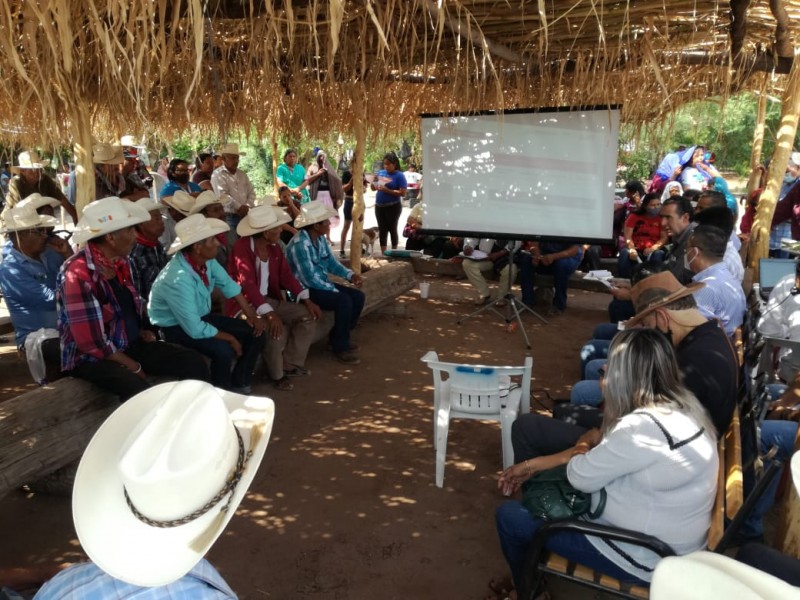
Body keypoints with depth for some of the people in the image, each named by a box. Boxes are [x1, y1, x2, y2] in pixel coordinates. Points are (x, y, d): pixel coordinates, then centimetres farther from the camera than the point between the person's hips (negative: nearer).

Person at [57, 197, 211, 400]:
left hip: (130, 344, 8)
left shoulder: (119, 263, 4)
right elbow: (91, 342, -24)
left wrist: (140, 331, 3)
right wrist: (134, 367, -15)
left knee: (194, 363, -3)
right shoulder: (79, 274, -23)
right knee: (140, 391, -35)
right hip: (91, 357, -8)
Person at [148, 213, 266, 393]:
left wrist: (250, 314, 1)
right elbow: (195, 329, -31)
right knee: (224, 350, -31)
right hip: (176, 327, -8)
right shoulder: (178, 280, -34)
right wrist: (229, 338, -18)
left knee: (255, 334, -1)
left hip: (201, 317, 8)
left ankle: (238, 384, 16)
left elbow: (227, 284, 5)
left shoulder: (206, 259, -12)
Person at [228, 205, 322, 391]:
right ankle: (276, 374, -7)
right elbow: (248, 285, -30)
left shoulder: (274, 247, 4)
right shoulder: (242, 248, -20)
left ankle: (291, 365, 5)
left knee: (308, 316, -4)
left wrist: (307, 300, -7)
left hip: (269, 299, 8)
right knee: (277, 329, -32)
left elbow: (286, 275, 5)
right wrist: (269, 314, -40)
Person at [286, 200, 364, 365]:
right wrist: (334, 289, -19)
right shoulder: (300, 244, -25)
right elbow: (310, 279, -27)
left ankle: (340, 337, 14)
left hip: (321, 284, 9)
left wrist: (350, 275, -5)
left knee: (358, 296, -1)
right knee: (343, 300, -27)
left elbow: (331, 262, 11)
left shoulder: (320, 238, 3)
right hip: (304, 289, -9)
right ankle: (340, 346, -11)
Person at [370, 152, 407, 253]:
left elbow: (402, 193, -16)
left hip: (393, 207, -6)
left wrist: (387, 190, -21)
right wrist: (374, 182, -7)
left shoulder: (399, 175, -9)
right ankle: (383, 253, 16)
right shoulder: (381, 172, 8)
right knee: (382, 229, 9)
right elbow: (373, 188, 15)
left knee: (392, 229, 3)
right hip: (379, 206, 6)